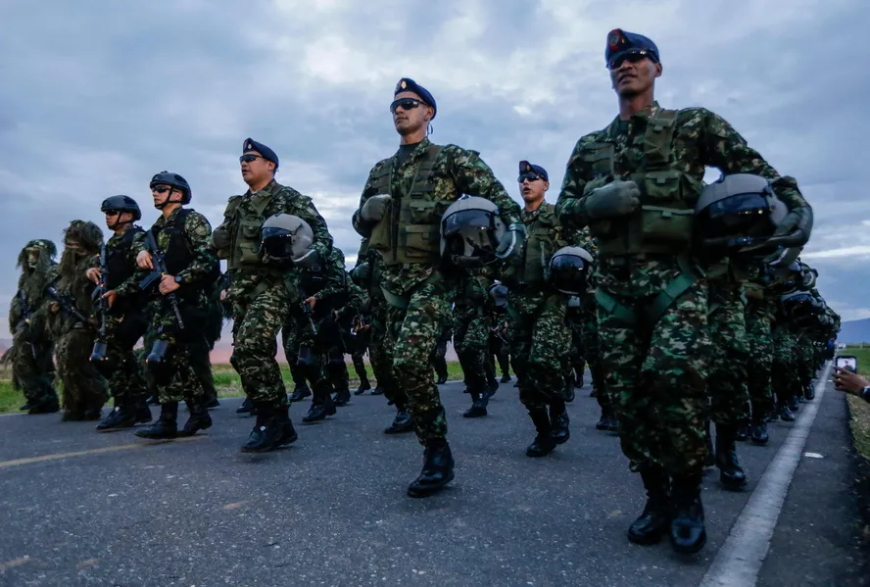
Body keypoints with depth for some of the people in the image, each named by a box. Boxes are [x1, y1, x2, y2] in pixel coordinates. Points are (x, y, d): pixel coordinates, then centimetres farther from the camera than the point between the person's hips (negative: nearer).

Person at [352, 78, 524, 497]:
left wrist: (514, 228, -21)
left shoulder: (452, 158, 3)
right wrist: (367, 212, 0)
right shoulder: (380, 171, 19)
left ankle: (437, 453, -5)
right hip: (392, 279, 7)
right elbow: (361, 222, 23)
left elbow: (497, 196, -2)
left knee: (409, 359, -21)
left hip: (433, 276, -6)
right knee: (392, 363, 6)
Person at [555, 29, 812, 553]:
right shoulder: (590, 147, 18)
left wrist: (797, 205, -11)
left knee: (677, 377, -21)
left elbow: (754, 167, 6)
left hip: (675, 275, -3)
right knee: (628, 392, 2)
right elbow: (565, 208, 14)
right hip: (614, 282, 4)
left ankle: (688, 496, 3)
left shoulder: (695, 125, 10)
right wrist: (597, 201, -7)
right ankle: (657, 496, 19)